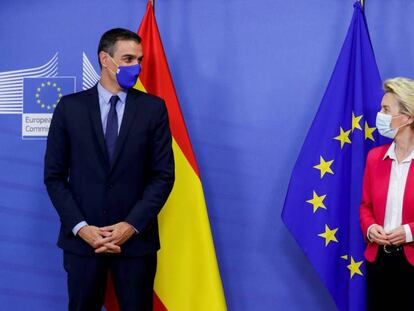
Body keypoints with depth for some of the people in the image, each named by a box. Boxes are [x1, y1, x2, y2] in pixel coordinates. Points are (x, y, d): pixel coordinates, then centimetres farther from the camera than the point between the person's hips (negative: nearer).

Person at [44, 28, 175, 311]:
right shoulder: (70, 107, 2)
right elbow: (54, 175, 1)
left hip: (136, 237, 0)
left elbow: (163, 175, -1)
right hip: (82, 238, 0)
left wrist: (132, 225, -11)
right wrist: (80, 227, -10)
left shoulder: (153, 108, 2)